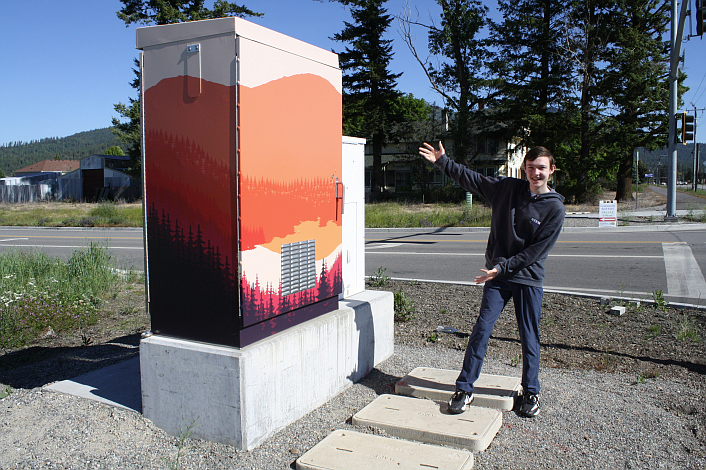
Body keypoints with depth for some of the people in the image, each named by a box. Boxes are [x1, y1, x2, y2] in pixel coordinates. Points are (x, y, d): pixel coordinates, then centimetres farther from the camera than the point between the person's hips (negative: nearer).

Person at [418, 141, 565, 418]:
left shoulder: (555, 208, -5)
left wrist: (503, 266, -15)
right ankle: (464, 388, 7)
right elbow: (469, 178, 9)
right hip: (498, 275, 1)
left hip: (529, 280, -1)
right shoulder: (507, 189, 3)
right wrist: (442, 161, 2)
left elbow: (537, 250, -9)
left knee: (529, 338, 7)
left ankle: (531, 392, 27)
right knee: (482, 329, -4)